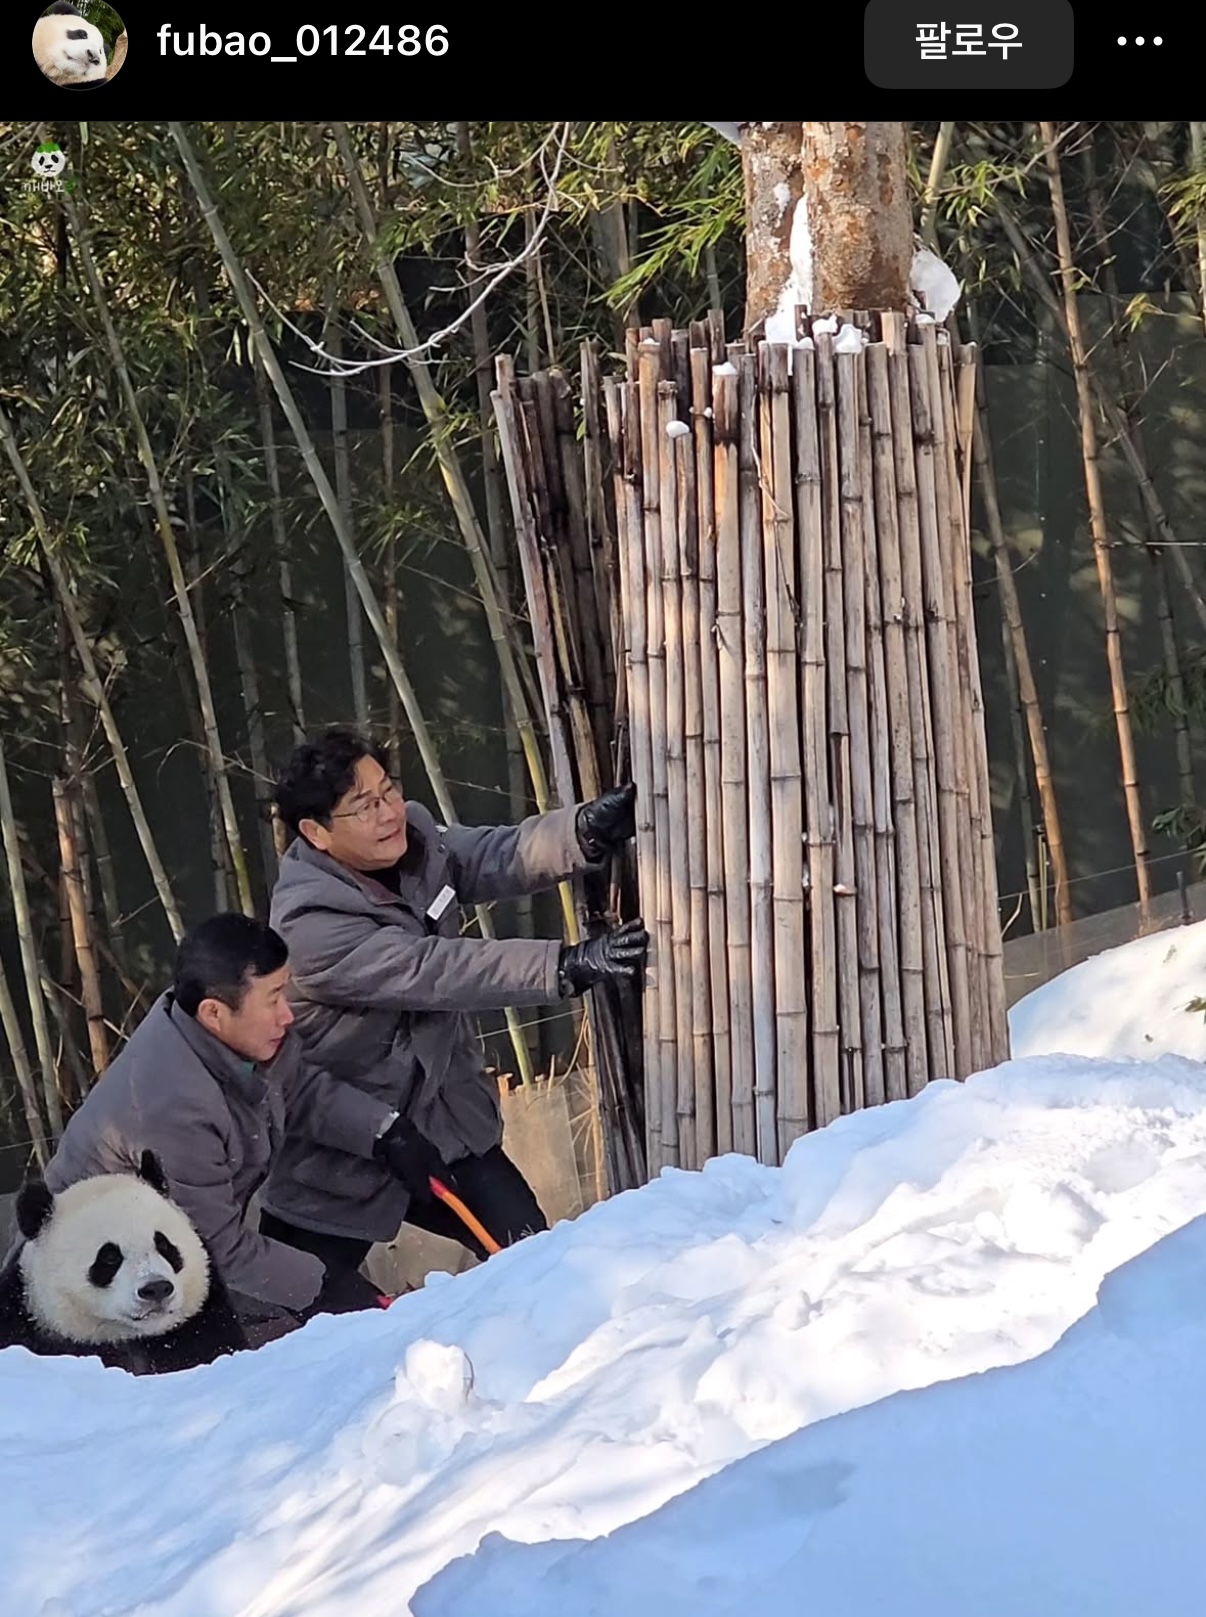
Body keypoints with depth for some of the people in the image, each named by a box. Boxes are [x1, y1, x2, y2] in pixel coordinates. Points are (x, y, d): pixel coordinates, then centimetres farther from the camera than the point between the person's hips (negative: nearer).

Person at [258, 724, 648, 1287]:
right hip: (338, 1155, -7)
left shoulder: (410, 837, -5)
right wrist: (569, 965, -43)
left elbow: (496, 858, -15)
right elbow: (436, 972, -36)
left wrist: (586, 829, -37)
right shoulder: (312, 927, -28)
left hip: (442, 1118, 7)